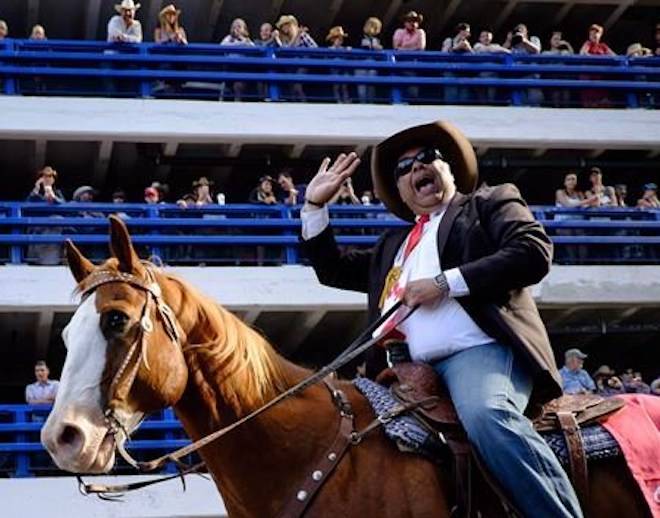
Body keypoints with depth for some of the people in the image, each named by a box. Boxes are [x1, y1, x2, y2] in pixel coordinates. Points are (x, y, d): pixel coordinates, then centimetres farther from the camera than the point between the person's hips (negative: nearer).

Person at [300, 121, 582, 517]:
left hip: (481, 351, -7)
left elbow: (533, 253, -3)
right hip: (413, 372, 7)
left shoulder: (491, 203, 15)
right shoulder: (393, 245, 33)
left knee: (486, 415, -37)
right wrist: (315, 205, 27)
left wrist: (444, 282, -8)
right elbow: (333, 269, 39)